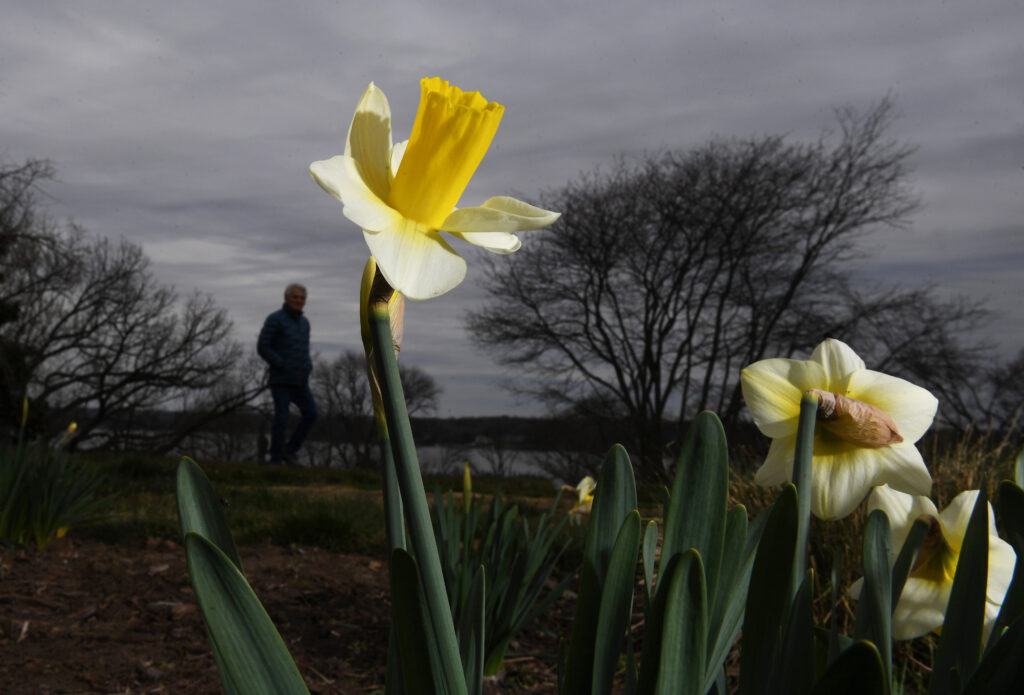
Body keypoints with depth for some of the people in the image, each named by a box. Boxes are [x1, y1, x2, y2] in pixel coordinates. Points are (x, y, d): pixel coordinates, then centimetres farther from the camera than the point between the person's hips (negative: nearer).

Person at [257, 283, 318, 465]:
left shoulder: (304, 322, 13)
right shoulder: (275, 319, -9)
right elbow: (262, 347, -13)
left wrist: (308, 366, 4)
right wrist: (282, 366, -16)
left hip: (299, 381, 6)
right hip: (280, 378, -6)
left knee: (311, 413, -4)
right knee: (281, 418, -5)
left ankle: (289, 450, 8)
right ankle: (276, 460, 8)